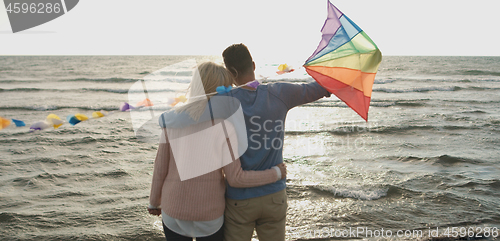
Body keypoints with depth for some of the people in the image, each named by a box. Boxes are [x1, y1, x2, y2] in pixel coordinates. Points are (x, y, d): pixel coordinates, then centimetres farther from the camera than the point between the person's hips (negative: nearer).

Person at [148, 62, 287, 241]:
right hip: (210, 213, -2)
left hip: (173, 211, 2)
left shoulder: (172, 119, -9)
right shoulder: (224, 126, -18)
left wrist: (154, 202, 13)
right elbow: (236, 178, -15)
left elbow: (160, 167, -3)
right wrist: (275, 173, -2)